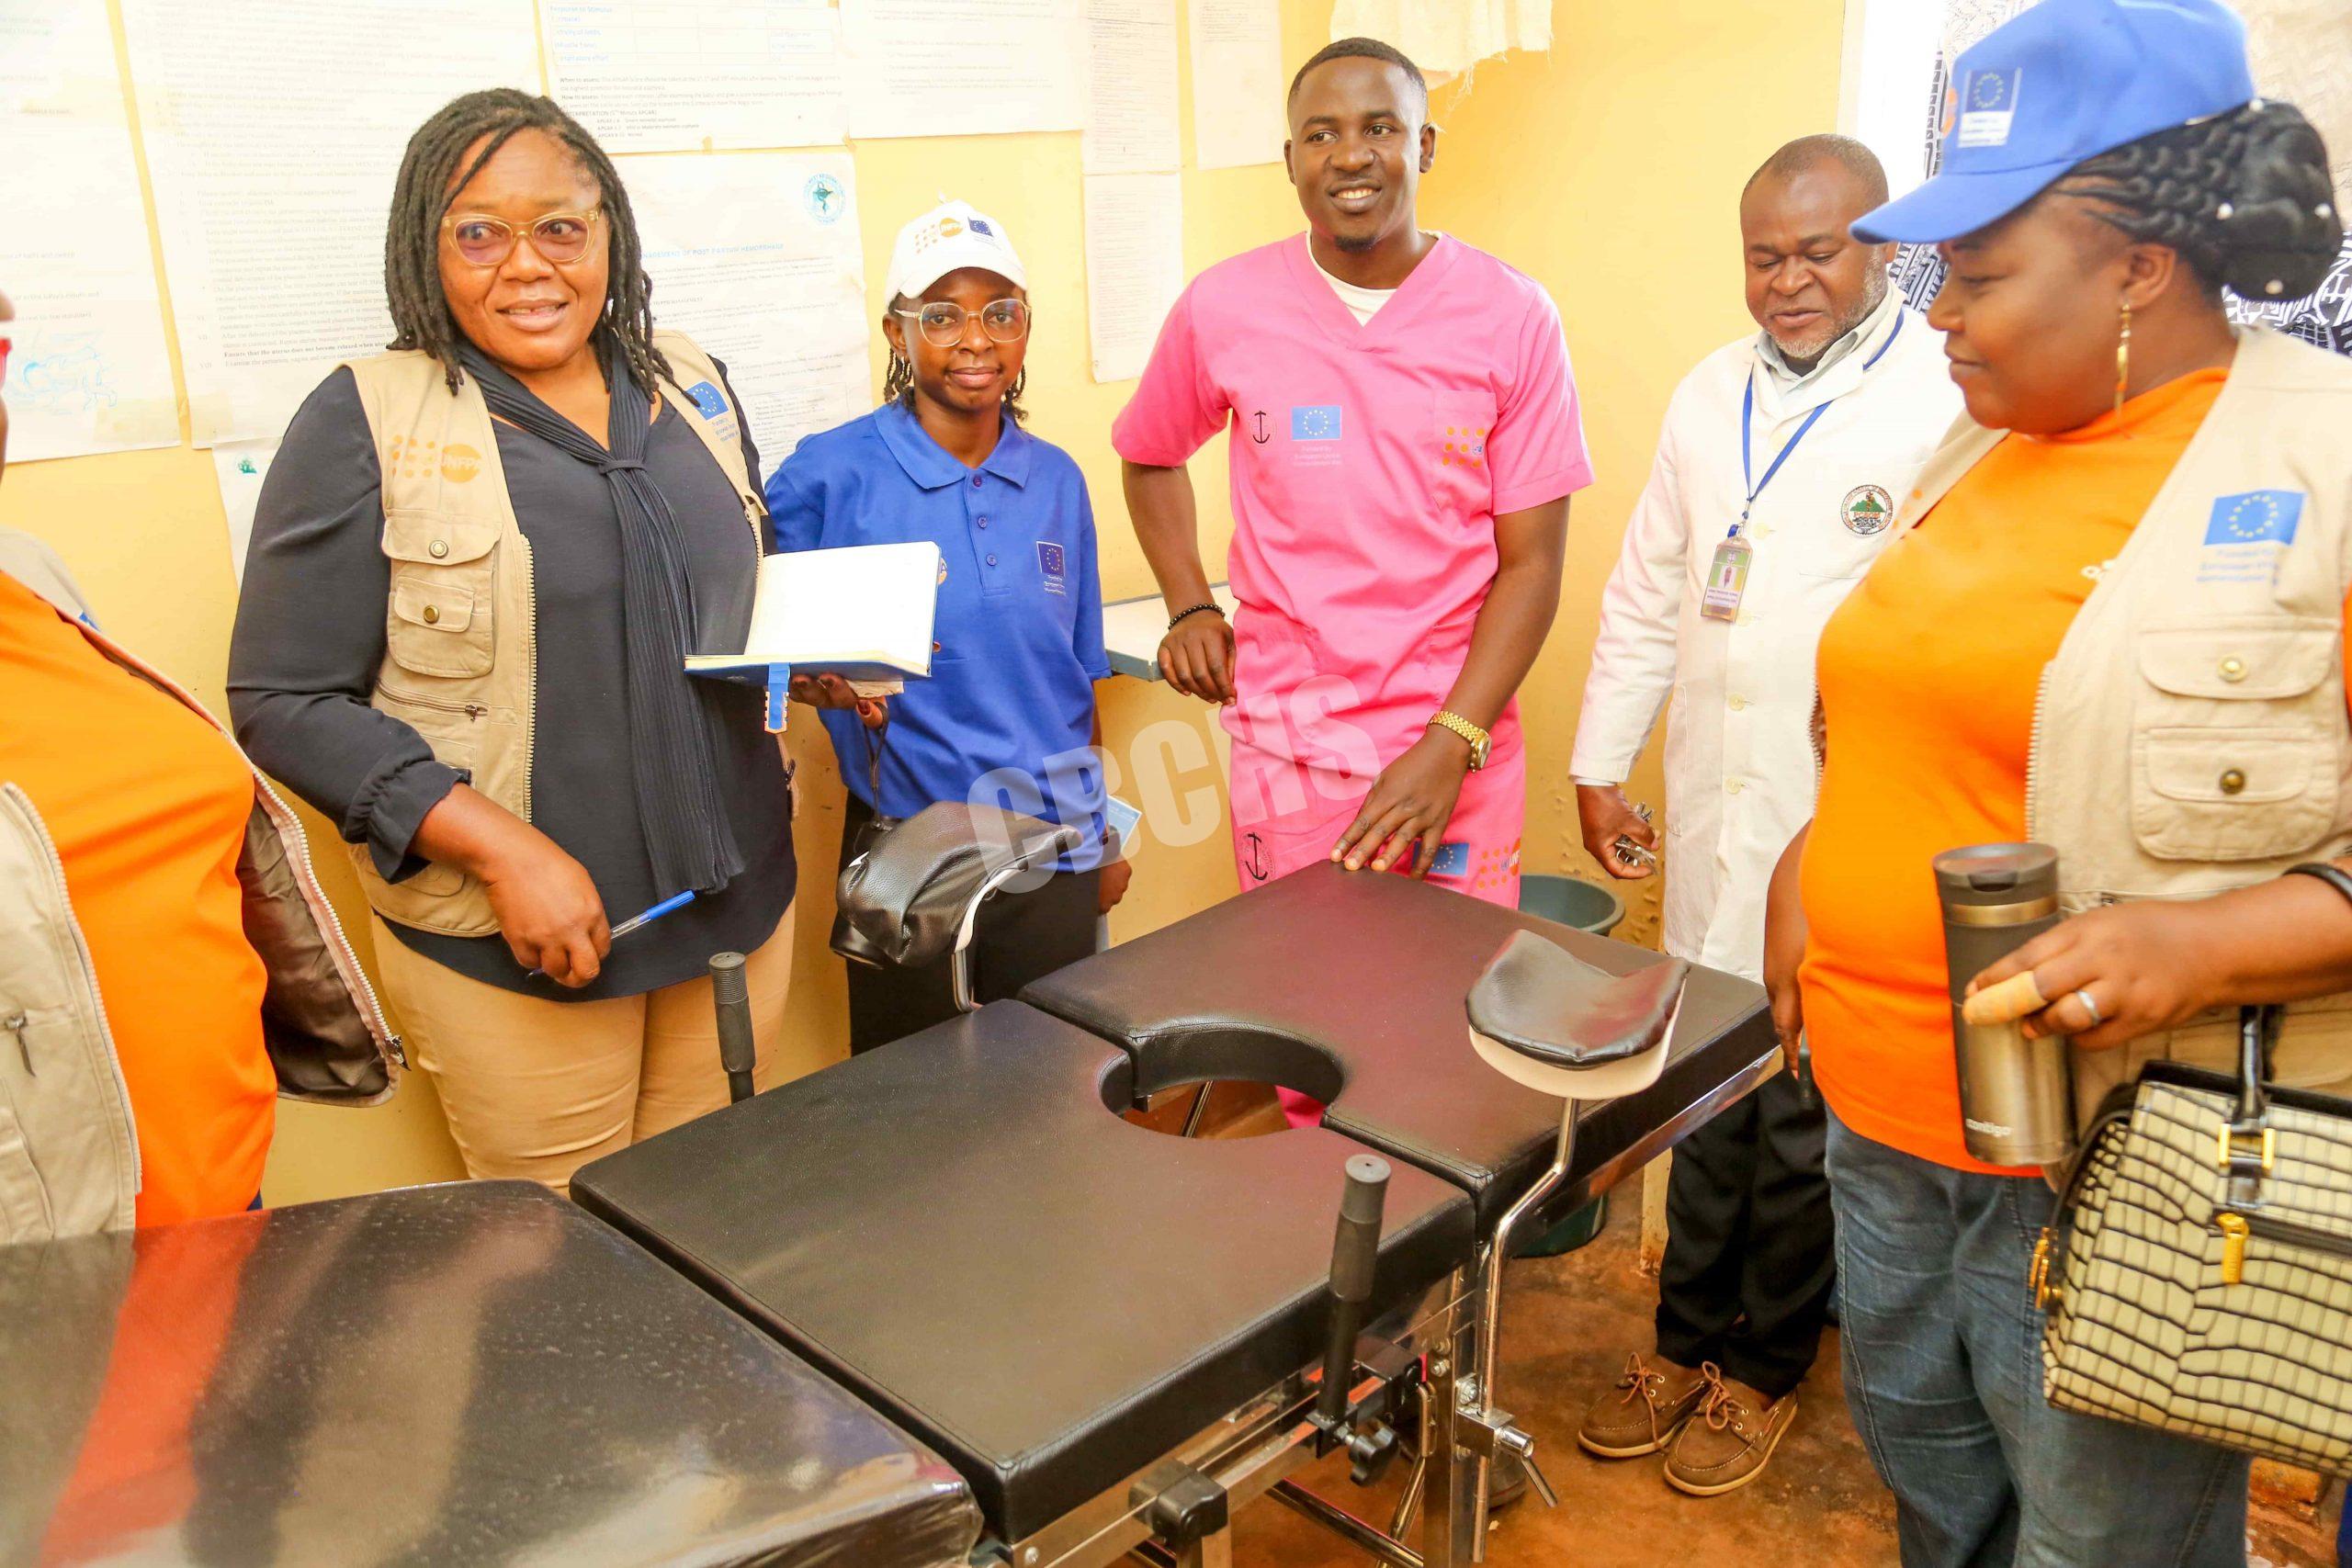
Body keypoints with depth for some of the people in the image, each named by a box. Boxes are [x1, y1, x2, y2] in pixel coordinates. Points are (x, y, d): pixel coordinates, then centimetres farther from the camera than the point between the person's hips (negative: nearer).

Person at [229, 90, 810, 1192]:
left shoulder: (687, 381, 7)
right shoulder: (364, 422, -7)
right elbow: (286, 704, -9)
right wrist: (503, 848, -19)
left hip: (739, 898, 4)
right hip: (512, 937, -4)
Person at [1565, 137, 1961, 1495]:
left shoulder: (1949, 403, -10)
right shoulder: (1711, 394, 10)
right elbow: (1647, 593, 14)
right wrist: (1601, 763, 13)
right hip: (1711, 823, 5)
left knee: (1803, 1126, 10)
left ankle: (1768, 1364, 32)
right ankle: (1686, 1339, 35)